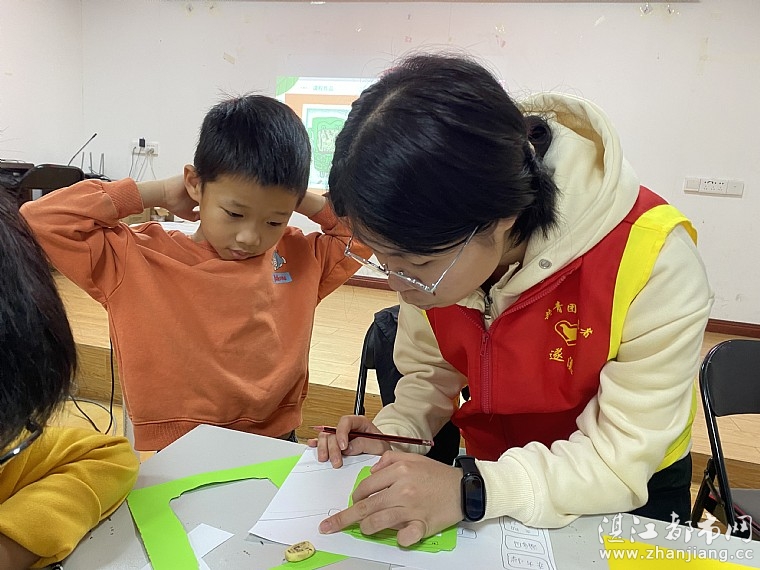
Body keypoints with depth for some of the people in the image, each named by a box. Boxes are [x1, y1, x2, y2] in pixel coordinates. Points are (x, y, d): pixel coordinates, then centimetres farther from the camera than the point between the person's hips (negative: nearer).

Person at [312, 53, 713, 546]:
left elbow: (624, 458, -23)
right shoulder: (434, 248, -16)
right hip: (485, 470, 2)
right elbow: (431, 374, 0)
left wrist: (472, 491, -34)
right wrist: (393, 436, -18)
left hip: (628, 494, -1)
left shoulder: (651, 259, -30)